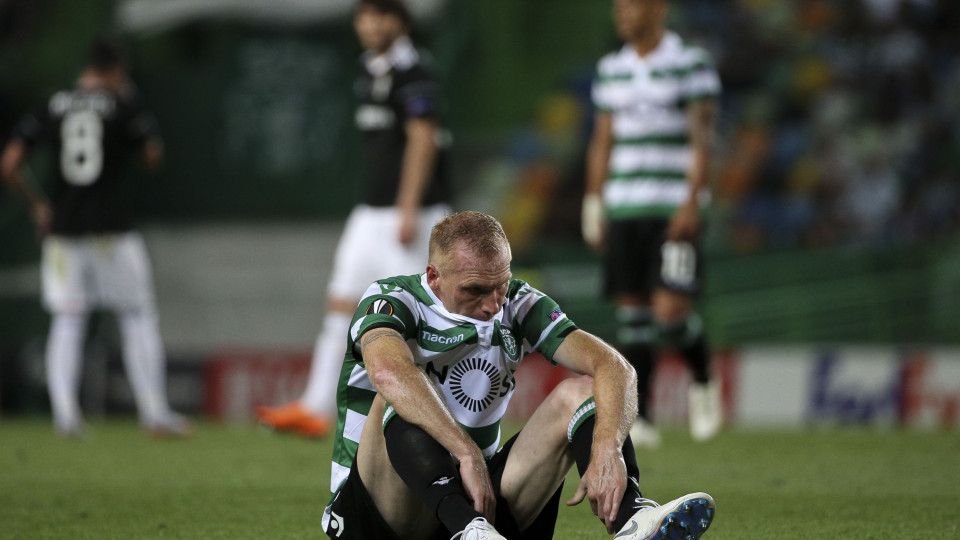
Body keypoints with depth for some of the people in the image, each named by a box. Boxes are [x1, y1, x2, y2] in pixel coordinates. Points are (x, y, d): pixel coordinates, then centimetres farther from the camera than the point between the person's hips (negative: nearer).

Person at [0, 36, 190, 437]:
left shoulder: (52, 107, 5)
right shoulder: (123, 105, -3)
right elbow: (153, 157, 8)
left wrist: (36, 205, 13)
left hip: (63, 228, 2)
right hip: (112, 230, -2)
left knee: (66, 321, 7)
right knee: (138, 316, 6)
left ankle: (64, 415, -4)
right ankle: (154, 414, 3)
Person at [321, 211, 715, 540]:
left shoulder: (518, 305, 3)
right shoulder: (391, 300, -11)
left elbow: (612, 366, -10)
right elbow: (387, 370, -35)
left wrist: (607, 448, -30)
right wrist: (468, 454, -44)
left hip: (473, 501, 5)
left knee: (580, 391, -10)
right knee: (401, 397, -32)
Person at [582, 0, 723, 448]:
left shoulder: (691, 64, -4)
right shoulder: (610, 70, 13)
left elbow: (701, 140, -10)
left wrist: (691, 202, -19)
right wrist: (594, 209, 12)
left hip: (674, 211, -5)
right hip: (623, 209, 5)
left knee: (670, 312, -14)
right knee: (631, 313, 1)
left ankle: (702, 378, 15)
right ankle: (639, 419, 4)